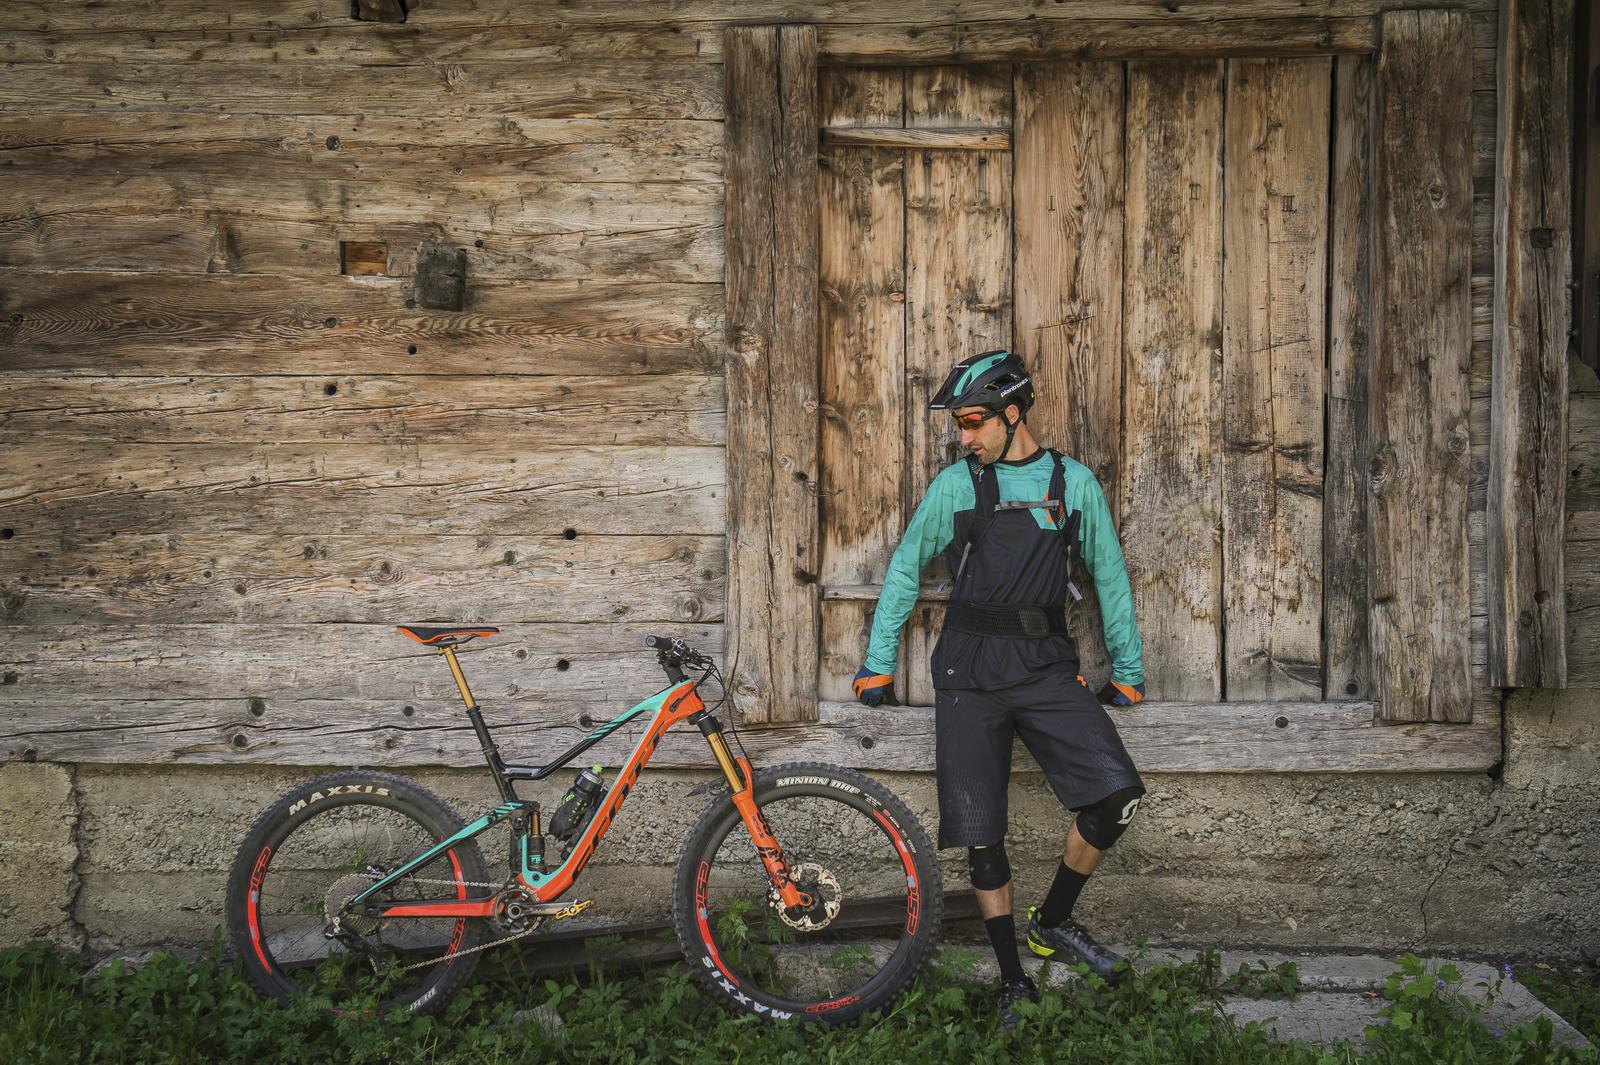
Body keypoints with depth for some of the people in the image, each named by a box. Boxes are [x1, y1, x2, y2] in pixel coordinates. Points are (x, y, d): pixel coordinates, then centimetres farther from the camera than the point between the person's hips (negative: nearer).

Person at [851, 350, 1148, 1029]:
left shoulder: (1074, 482, 7)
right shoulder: (957, 484, 6)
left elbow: (1109, 576, 15)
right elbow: (905, 571, 14)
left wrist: (1127, 670, 16)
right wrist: (878, 664, 13)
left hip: (1047, 666, 0)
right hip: (970, 670, 0)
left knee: (1117, 795, -18)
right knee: (980, 833, -2)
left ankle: (1053, 922, 5)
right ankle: (1014, 981, 11)